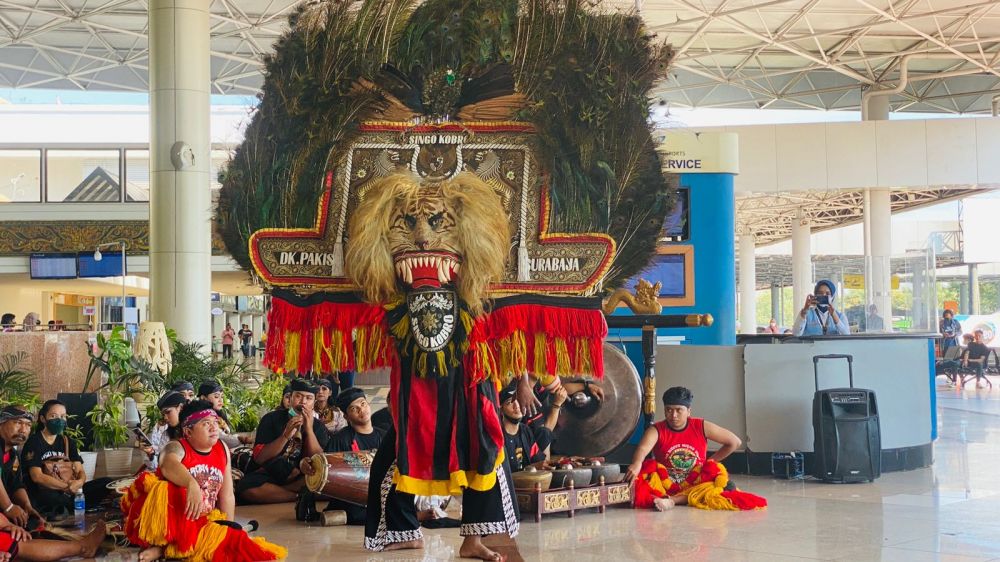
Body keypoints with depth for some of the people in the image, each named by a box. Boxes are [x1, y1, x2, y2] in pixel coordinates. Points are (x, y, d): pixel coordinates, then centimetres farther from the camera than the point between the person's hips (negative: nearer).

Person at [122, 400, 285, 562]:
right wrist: (192, 484, -59)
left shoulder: (222, 449, 5)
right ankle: (159, 541, -15)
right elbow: (169, 465, -40)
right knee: (163, 491, -34)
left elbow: (227, 496, 8)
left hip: (200, 524, 6)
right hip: (168, 519, -6)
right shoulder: (177, 448, -13)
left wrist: (227, 529, 0)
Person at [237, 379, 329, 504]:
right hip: (269, 475, -1)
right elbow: (259, 458, -11)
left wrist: (309, 429, -18)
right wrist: (286, 436, -22)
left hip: (300, 478, 1)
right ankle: (302, 496, -17)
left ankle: (271, 491, -18)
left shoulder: (319, 427, 4)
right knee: (247, 488, -34)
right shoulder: (271, 419, -1)